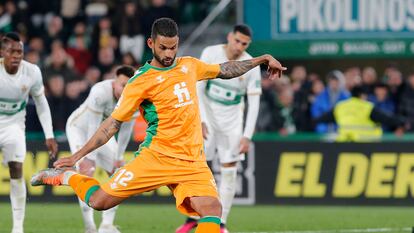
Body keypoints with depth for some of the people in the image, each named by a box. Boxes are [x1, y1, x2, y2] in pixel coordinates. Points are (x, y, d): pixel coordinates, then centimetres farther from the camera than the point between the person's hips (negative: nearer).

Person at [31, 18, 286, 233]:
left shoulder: (189, 65, 12)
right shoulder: (141, 81, -4)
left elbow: (225, 70, 30)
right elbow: (113, 123, -2)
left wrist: (262, 59, 28)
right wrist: (77, 156, -5)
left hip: (193, 162, 4)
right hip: (156, 156, -4)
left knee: (212, 208, -20)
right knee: (100, 201, -10)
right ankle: (68, 176, 20)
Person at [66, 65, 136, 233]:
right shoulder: (100, 93, -37)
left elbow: (126, 129, -8)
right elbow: (93, 128, -34)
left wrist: (119, 157, -6)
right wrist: (90, 158, -31)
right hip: (79, 128, -6)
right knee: (86, 172, -20)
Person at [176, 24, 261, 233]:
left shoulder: (251, 66, -10)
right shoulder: (210, 54, -11)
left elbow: (254, 104, -8)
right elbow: (197, 89, -8)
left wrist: (247, 136, -14)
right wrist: (200, 120, -17)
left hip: (232, 121, 1)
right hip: (207, 114, -1)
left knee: (229, 171, -3)